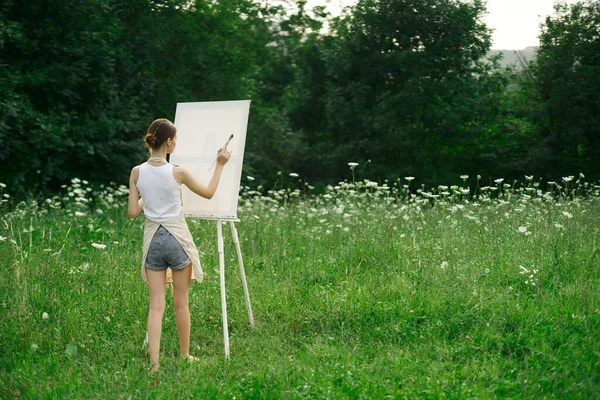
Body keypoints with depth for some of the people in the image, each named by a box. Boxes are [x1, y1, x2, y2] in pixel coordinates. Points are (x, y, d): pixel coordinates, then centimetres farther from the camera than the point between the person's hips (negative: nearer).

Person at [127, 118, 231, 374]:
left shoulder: (137, 172, -4)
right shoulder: (178, 173, -12)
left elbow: (132, 212, -1)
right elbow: (208, 193, 4)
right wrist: (220, 165, 13)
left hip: (152, 238, 3)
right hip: (177, 237, -3)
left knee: (156, 305, 2)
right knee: (181, 303, 12)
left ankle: (154, 363, -7)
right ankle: (184, 355, 26)